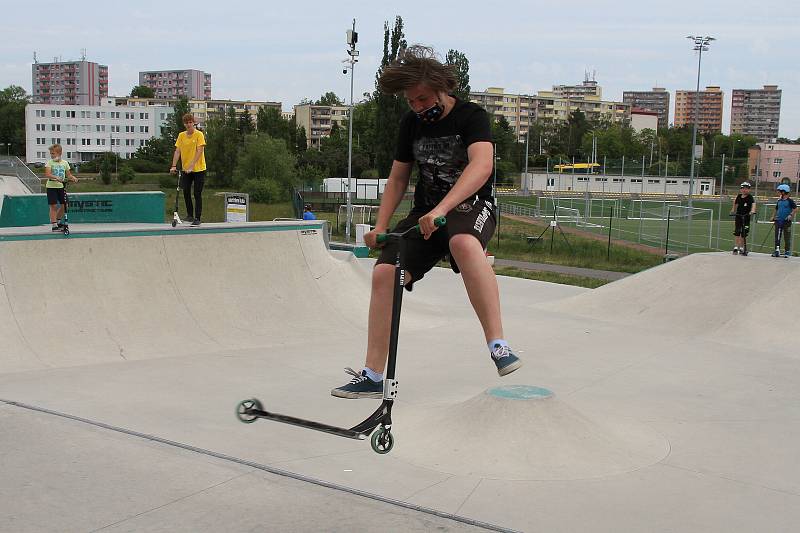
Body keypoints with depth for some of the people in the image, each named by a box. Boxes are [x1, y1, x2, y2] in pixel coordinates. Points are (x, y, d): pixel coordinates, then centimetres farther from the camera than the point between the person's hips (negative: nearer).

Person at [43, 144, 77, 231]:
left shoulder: (65, 163, 6)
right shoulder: (49, 163, -3)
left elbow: (68, 175, 8)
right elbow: (47, 174, -16)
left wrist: (73, 178, -13)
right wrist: (56, 178, -32)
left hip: (61, 186, 4)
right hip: (51, 186, -3)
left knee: (64, 205, 5)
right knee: (53, 206, -5)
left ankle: (58, 221, 28)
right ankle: (54, 225, -1)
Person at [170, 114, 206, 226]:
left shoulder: (199, 134, -10)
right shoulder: (181, 135, 4)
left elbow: (199, 151, -17)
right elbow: (177, 151, 1)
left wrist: (191, 166, -25)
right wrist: (174, 166, -10)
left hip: (199, 169, -4)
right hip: (186, 169, 4)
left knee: (197, 194, -1)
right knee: (186, 192, 5)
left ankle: (197, 218, 4)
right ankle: (190, 214, 22)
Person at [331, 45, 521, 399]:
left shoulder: (471, 116, -13)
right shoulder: (411, 123, 6)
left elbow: (482, 166, -31)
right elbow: (398, 178, 14)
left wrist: (442, 209, -44)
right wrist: (380, 227, 2)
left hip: (471, 206, -5)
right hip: (426, 212, 6)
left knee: (464, 244, -41)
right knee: (384, 272, -14)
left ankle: (499, 348, -40)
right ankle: (372, 377, -5)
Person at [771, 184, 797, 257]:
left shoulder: (790, 201, -5)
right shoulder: (779, 201, 12)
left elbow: (795, 209, -6)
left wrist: (791, 215, -18)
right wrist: (773, 217, 12)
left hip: (787, 221, -5)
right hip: (778, 221, 5)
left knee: (787, 237, 1)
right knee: (777, 237, 2)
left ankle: (787, 251, 9)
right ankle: (777, 251, 5)